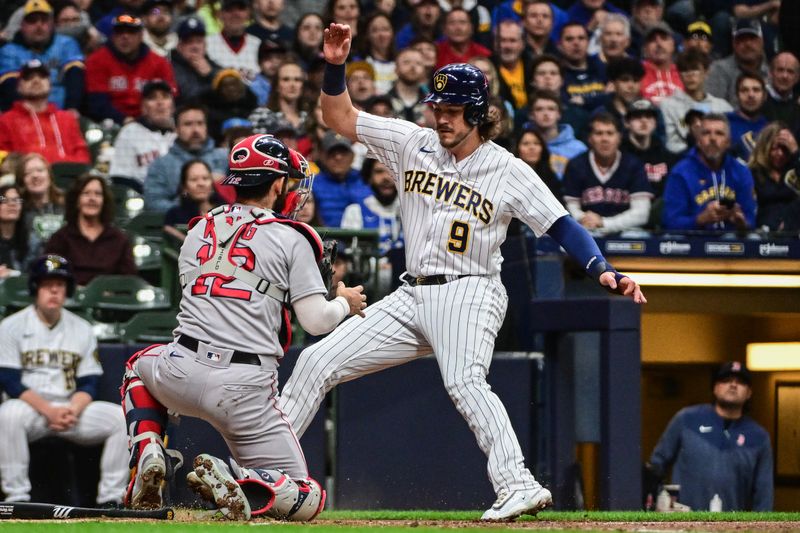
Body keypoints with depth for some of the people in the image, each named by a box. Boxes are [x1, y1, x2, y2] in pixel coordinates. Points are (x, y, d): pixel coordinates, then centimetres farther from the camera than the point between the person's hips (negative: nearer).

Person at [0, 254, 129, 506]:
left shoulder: (82, 330, 10)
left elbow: (89, 384, 6)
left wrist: (73, 411, -17)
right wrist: (48, 410, -22)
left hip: (72, 408, 4)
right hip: (29, 407, -4)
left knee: (122, 418, -18)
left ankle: (111, 499, -14)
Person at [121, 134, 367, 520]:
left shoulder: (198, 231, 17)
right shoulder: (291, 239, 3)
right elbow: (315, 321, -2)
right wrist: (345, 303, 20)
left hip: (182, 372, 4)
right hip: (247, 387, -3)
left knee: (139, 365, 40)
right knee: (307, 499, 7)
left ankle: (147, 454, 12)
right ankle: (233, 479, -23)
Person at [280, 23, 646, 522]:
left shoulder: (510, 172, -5)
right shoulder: (413, 144, 6)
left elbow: (563, 226, -8)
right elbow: (340, 116, 8)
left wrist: (605, 270, -24)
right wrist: (336, 66, -10)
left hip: (469, 295, -6)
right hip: (410, 298, 6)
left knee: (465, 382, -33)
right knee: (318, 361, 2)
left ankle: (518, 486, -43)